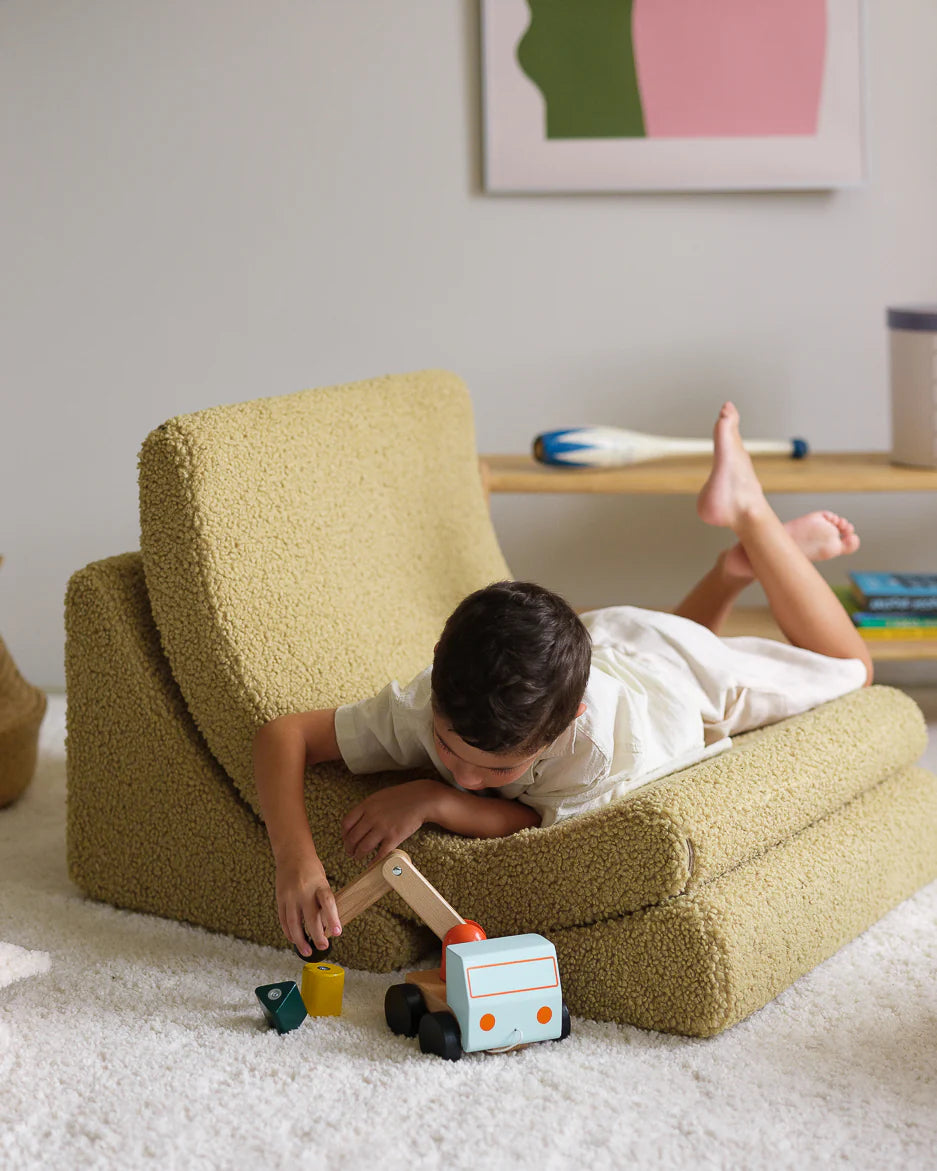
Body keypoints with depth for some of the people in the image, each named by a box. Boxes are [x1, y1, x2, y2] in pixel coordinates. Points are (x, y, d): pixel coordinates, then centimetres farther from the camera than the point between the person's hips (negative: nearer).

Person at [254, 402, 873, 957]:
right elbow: (284, 733, -37)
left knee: (847, 668, 25)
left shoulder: (600, 740, -51)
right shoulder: (422, 707, -42)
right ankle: (736, 566, 40)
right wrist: (295, 857, -53)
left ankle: (753, 518, 28)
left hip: (679, 666, -4)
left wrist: (435, 799, -50)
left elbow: (545, 822, -38)